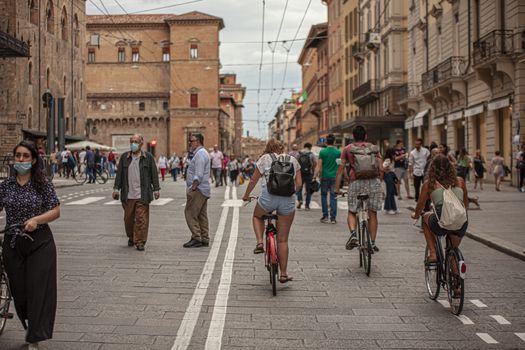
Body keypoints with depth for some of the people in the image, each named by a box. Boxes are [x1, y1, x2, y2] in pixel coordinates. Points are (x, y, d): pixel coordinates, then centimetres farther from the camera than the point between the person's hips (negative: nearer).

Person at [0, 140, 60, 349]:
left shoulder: (43, 183, -3)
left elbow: (56, 211, -5)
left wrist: (36, 219, -21)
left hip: (39, 243, -3)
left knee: (38, 290, -4)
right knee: (18, 290, 9)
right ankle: (29, 325, 34)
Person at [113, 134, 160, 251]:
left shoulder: (148, 157, 4)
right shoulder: (124, 157, 10)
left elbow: (154, 174, 5)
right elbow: (119, 174, 9)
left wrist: (156, 189, 1)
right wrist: (116, 188, 2)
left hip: (142, 195, -2)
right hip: (128, 195, 2)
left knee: (141, 219, -6)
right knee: (128, 218, 10)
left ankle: (140, 242, 0)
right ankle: (131, 237, 31)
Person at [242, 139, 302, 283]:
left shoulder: (265, 158, 9)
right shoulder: (293, 160, 15)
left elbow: (253, 180, 10)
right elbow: (299, 183, 10)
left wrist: (246, 195, 24)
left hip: (268, 197, -2)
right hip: (288, 200, 2)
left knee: (257, 216, 32)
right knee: (283, 240, 10)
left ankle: (259, 243, 10)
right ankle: (283, 274, 11)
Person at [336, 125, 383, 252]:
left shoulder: (348, 149, 7)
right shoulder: (373, 148, 11)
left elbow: (340, 170, 4)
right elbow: (381, 168, 5)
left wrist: (337, 188, 8)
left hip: (356, 183, -1)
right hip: (374, 182, 1)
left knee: (352, 212, 12)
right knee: (372, 213, 10)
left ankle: (353, 233, -16)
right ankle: (372, 243, 14)